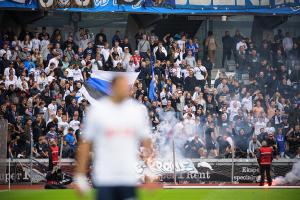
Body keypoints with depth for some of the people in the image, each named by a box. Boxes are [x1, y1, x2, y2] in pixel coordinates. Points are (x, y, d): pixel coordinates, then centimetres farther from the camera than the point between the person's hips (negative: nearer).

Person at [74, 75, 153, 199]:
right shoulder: (97, 109, -1)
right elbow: (86, 143, 1)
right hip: (104, 179, -2)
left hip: (129, 179, 2)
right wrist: (80, 177, -3)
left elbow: (145, 142, 6)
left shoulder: (137, 109, 4)